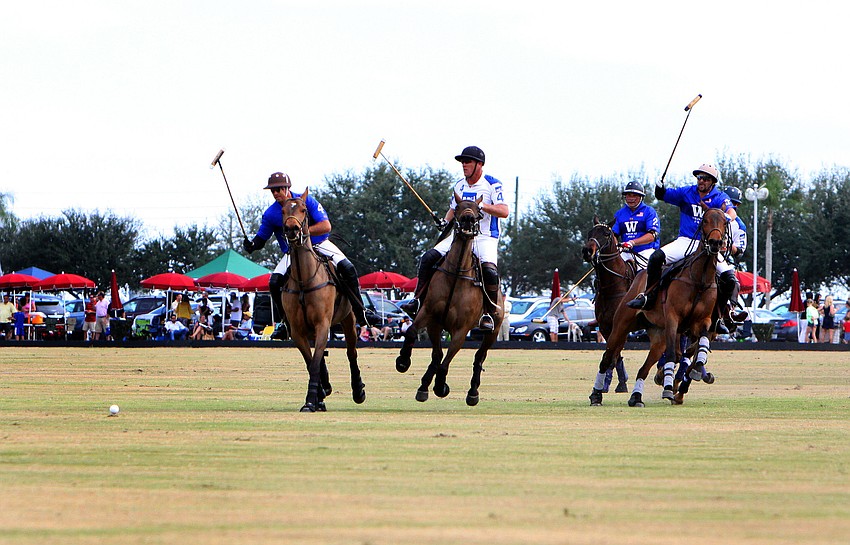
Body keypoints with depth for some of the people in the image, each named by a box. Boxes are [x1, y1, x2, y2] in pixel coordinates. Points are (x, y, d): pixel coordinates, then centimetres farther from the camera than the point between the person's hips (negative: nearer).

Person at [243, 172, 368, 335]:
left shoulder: (307, 201, -14)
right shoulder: (270, 214, -7)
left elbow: (326, 226, -21)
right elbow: (261, 238, 2)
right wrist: (252, 245, -22)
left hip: (319, 245, -2)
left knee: (347, 268, -22)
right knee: (275, 282, -19)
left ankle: (360, 313, -9)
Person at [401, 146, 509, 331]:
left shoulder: (492, 184, -5)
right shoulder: (460, 185, 14)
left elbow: (504, 212, -14)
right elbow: (453, 209, 27)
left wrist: (482, 205, -26)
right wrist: (446, 221, 6)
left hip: (485, 237, -6)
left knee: (489, 269, -33)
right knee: (428, 258, -10)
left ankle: (488, 313, -19)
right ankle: (418, 301, -4)